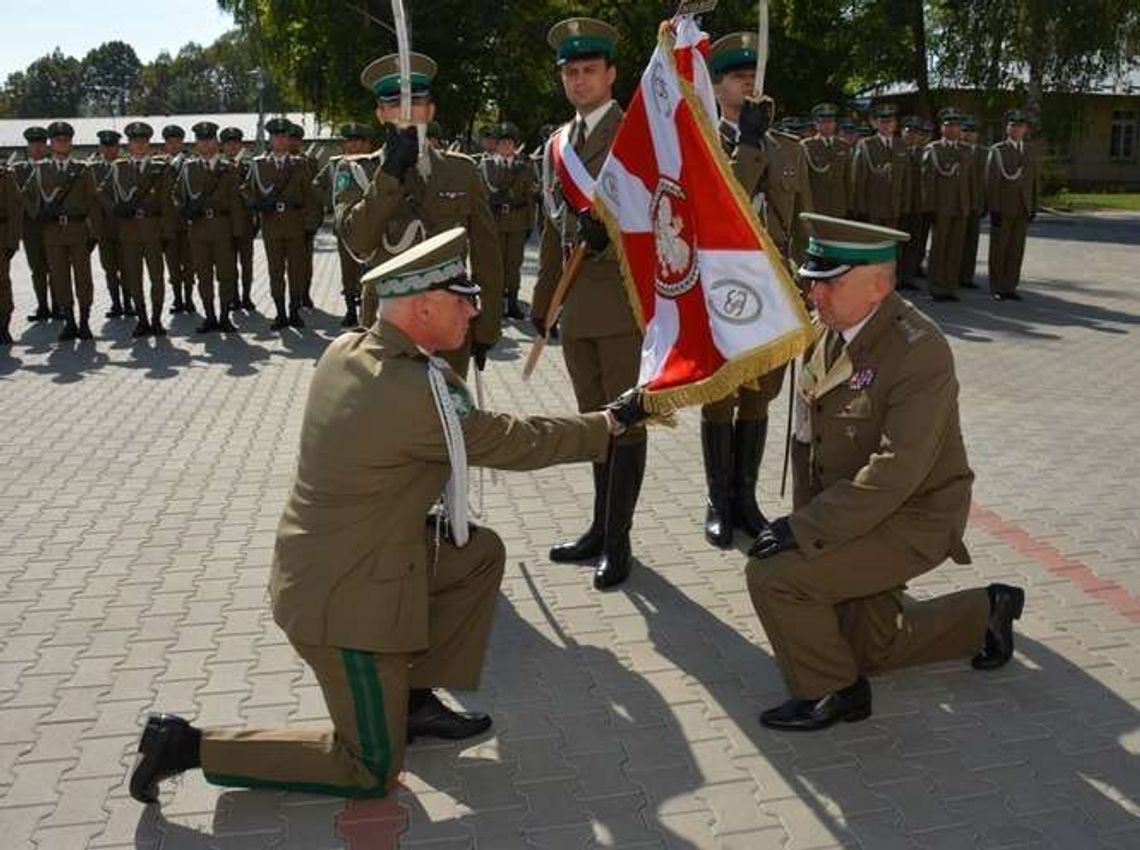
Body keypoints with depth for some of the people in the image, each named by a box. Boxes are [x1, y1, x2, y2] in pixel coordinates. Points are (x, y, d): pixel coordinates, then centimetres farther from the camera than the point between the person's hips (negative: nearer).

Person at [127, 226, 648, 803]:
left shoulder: (344, 350, -3)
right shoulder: (418, 392, -28)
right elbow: (511, 442, -15)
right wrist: (612, 422, -5)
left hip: (320, 563, 9)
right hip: (347, 601, -9)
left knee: (482, 553, 14)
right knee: (372, 772, 7)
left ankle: (414, 700, 22)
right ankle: (189, 745, 6)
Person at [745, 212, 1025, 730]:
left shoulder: (920, 352, -27)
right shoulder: (826, 330, -2)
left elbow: (893, 473, -32)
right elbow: (806, 437, 6)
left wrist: (804, 531, -32)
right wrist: (804, 519, 1)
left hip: (910, 523, -9)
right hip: (860, 513, 9)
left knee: (773, 575, -22)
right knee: (870, 648, 20)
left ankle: (832, 692, 2)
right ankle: (987, 612, 39)